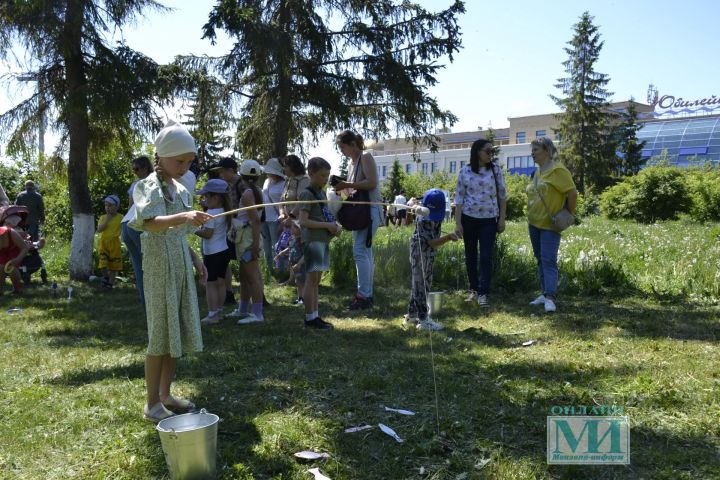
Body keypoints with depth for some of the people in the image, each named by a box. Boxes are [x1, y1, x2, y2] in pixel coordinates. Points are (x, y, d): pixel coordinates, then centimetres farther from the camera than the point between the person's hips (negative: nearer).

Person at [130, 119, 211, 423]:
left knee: (178, 331, 11)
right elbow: (150, 223, -30)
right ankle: (152, 404, 7)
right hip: (160, 265, -8)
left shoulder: (180, 189, 13)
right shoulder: (150, 187, -11)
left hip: (181, 264, 8)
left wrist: (196, 259, 16)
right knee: (160, 333, -4)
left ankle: (165, 394, 23)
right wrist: (183, 217, -45)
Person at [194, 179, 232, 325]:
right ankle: (219, 312, 21)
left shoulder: (211, 213, -18)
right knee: (220, 282, 14)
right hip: (224, 251, 9)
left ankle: (212, 315, 0)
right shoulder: (225, 212, 6)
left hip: (212, 253, -8)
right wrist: (207, 206, 17)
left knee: (210, 284, -2)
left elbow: (207, 234, -21)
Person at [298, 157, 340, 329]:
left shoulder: (322, 193, 15)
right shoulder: (307, 194, -11)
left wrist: (334, 226, 5)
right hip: (313, 240, -9)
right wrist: (327, 225, -18)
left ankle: (315, 315, 16)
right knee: (312, 279, -5)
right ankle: (310, 317, -1)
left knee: (316, 280, 11)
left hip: (323, 240, 9)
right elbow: (303, 221, -19)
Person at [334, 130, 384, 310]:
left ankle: (363, 295, -12)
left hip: (370, 209, -10)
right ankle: (367, 295, 15)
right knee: (365, 252, 10)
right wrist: (342, 189, 5)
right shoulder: (352, 161, 18)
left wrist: (347, 185, -21)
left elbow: (372, 183, -19)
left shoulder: (366, 157, -8)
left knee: (359, 251, -15)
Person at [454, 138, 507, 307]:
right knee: (470, 255, 9)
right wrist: (458, 223, -5)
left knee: (486, 256, -6)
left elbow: (502, 195, 3)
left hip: (489, 219, -1)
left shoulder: (495, 170, -1)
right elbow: (459, 197, -1)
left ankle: (483, 293, -1)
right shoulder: (465, 171, -3)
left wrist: (502, 219, -1)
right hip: (469, 218, 1)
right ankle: (474, 290, 22)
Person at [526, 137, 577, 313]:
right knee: (540, 259, 12)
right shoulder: (537, 172, 13)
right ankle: (545, 293, 20)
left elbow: (572, 193, -16)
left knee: (549, 260, -11)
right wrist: (532, 212, 16)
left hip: (550, 225, -9)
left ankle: (550, 298, -11)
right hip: (534, 223, 9)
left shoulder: (557, 170, -14)